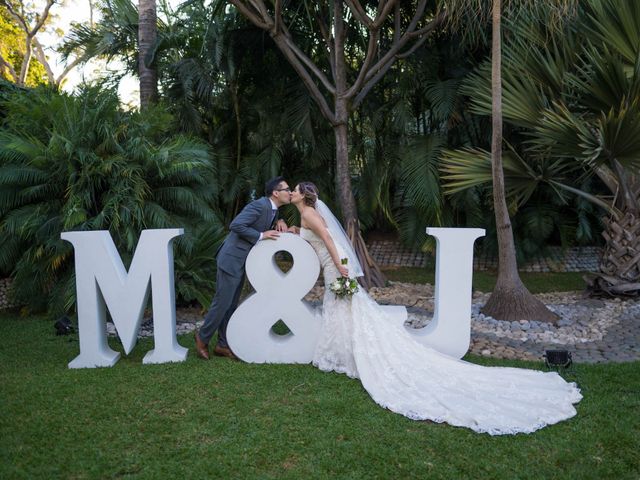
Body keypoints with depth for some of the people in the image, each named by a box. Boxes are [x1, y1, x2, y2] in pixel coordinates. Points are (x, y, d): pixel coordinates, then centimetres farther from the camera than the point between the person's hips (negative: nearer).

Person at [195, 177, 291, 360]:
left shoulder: (272, 208, 8)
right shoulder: (259, 205, -20)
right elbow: (235, 225, -26)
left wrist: (279, 221, 6)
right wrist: (261, 235, -21)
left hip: (241, 261, 10)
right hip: (231, 259, -10)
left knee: (231, 304, 13)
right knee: (222, 302, -1)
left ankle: (223, 345, 22)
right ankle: (203, 337, 20)